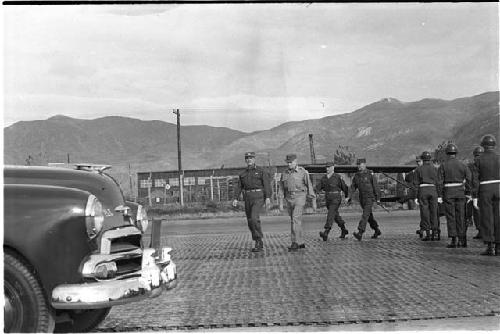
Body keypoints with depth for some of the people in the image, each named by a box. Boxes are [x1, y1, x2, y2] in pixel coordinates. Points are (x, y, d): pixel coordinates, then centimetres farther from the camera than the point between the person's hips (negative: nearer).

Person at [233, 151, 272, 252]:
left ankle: (258, 240, -14)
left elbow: (267, 184, -9)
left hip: (258, 197, -5)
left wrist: (268, 198, -20)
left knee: (254, 218, -24)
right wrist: (235, 199, -5)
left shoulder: (261, 171, 0)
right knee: (250, 221, 5)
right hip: (247, 198, 6)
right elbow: (239, 187, 9)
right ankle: (259, 245, 16)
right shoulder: (243, 174, 15)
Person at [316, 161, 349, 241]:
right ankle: (344, 230, 35)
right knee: (336, 215, 17)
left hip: (336, 199, -6)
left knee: (330, 214, -18)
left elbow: (344, 187, 2)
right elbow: (319, 187, 3)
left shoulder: (338, 177, -6)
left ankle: (326, 233, -27)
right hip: (328, 199, 6)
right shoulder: (324, 178, 8)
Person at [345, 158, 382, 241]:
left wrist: (378, 198, -5)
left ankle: (360, 233, -27)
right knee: (369, 216, 15)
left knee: (365, 215, -17)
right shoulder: (356, 175, 7)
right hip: (362, 198, 6)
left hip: (370, 197, -6)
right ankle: (377, 231, 32)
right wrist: (349, 197, -5)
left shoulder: (370, 174, -8)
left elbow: (375, 186, -6)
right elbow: (353, 187, 7)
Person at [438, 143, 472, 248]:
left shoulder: (443, 165, -4)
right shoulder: (462, 164, 4)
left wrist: (440, 196, -5)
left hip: (448, 192, -3)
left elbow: (440, 182, -7)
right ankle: (462, 240, 8)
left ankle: (453, 241, -4)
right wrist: (467, 192, 5)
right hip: (460, 192, 3)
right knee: (460, 216, 8)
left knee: (451, 217, 0)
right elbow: (469, 179, -2)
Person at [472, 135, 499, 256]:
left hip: (485, 192, -2)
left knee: (487, 220, 1)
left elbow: (475, 180, -6)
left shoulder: (479, 160, -2)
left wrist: (474, 197, -3)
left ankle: (489, 247, -3)